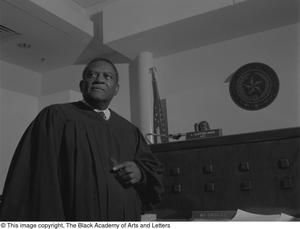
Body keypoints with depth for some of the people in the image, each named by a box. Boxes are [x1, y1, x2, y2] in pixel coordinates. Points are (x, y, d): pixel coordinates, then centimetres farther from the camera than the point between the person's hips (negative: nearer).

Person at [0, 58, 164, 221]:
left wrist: (140, 172, -9)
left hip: (126, 218, 5)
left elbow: (154, 168, 12)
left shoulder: (129, 131, 8)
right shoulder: (55, 117, -5)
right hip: (75, 215, -4)